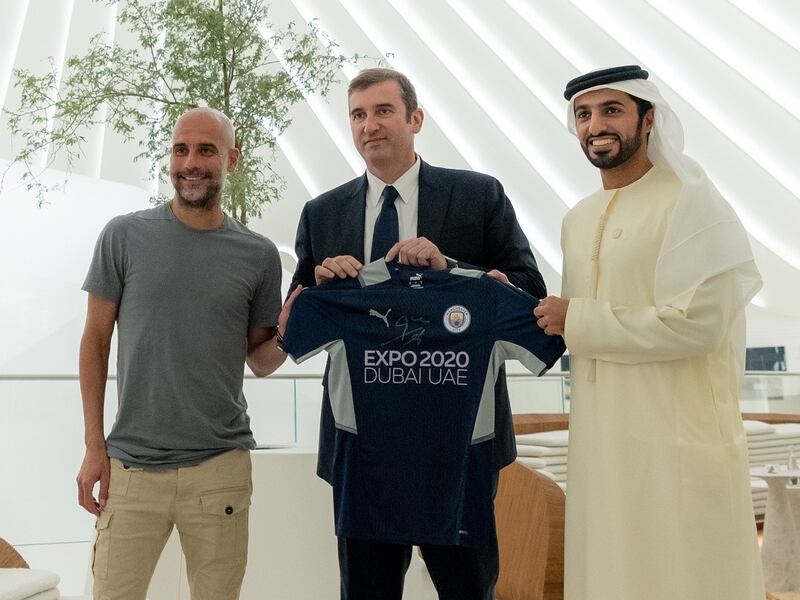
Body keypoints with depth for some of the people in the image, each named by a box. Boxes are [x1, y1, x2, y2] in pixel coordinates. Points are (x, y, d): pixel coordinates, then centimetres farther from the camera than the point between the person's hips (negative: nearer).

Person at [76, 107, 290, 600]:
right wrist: (94, 446, 0)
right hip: (131, 466, -1)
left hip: (220, 468, 1)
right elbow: (96, 342, 5)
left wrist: (286, 337, -11)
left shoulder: (259, 255, 2)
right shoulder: (124, 237, -1)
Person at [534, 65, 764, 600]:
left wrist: (577, 320, -13)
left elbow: (697, 322, -20)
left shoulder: (691, 202, -11)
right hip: (601, 440, 7)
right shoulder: (579, 220, 13)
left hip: (680, 441, -7)